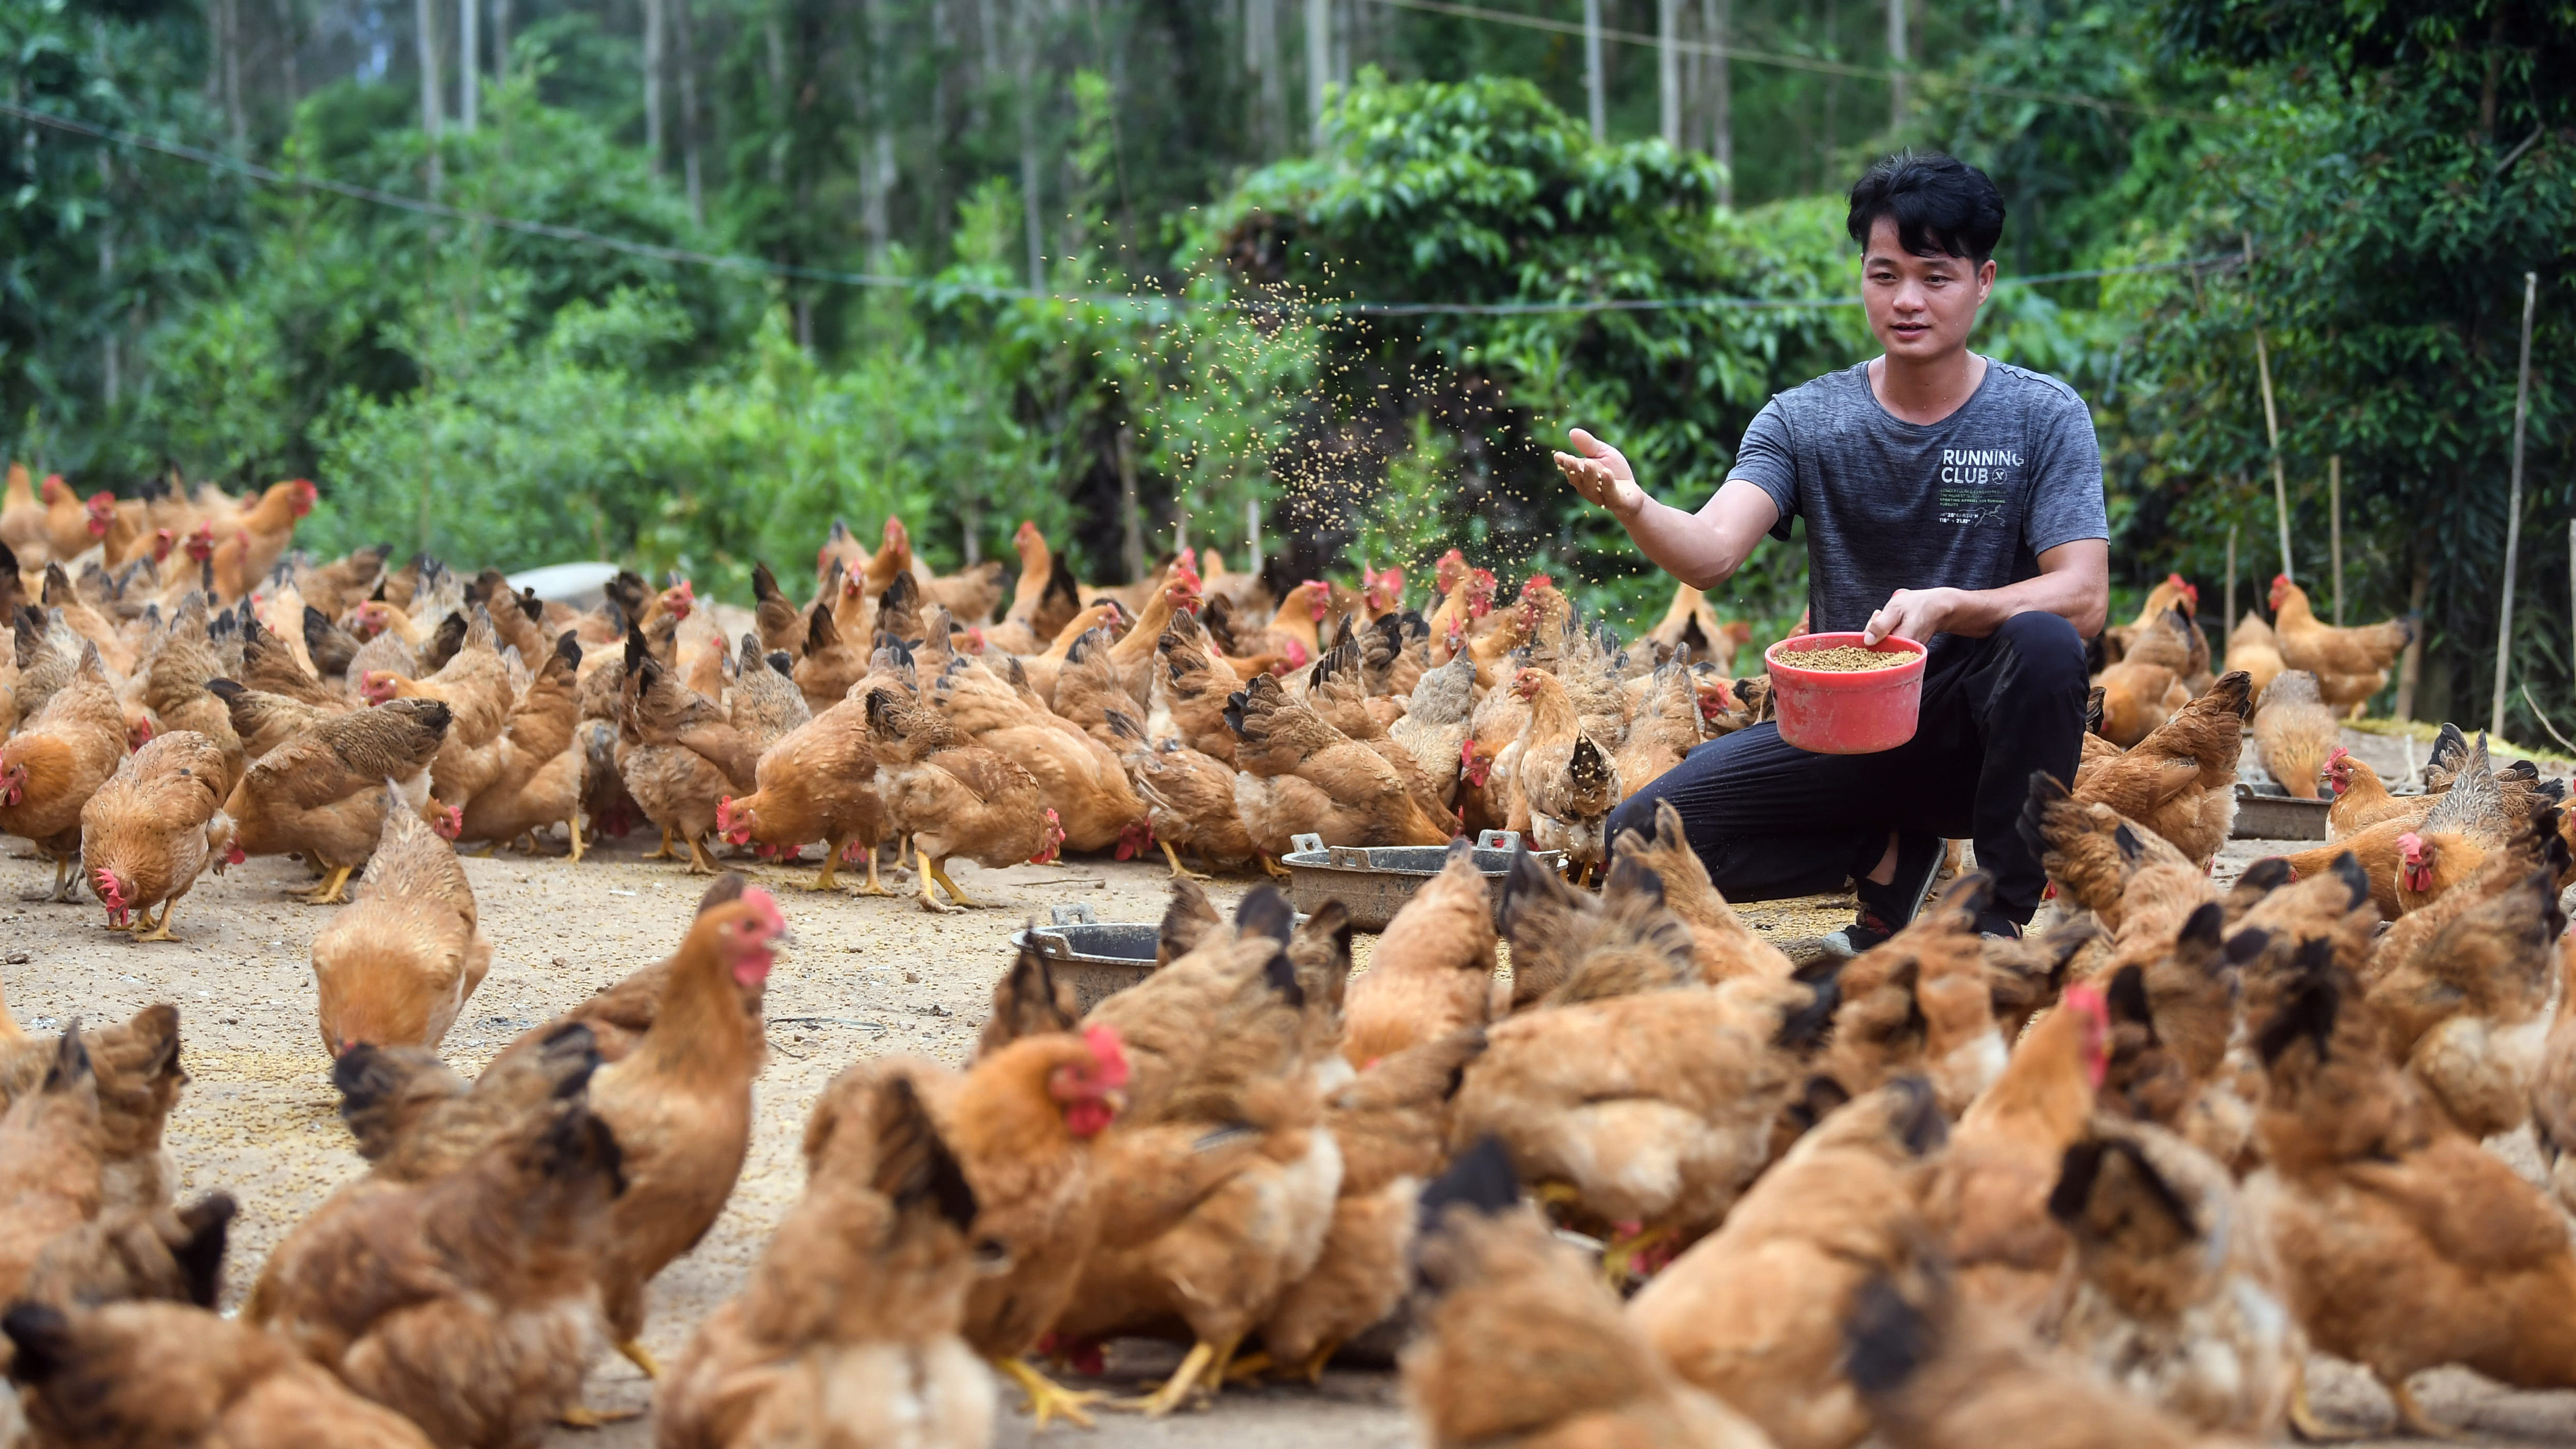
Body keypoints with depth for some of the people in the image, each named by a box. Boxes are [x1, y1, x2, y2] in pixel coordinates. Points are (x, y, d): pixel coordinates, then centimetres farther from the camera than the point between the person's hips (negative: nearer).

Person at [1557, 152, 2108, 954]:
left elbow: (2082, 598, -15)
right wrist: (1633, 508, -41)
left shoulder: (2044, 416, -6)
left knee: (2040, 641, -35)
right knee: (1639, 838, -14)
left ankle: (2005, 917, -16)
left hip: (1978, 727, -2)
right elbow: (1711, 553, -18)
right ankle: (1889, 857, 5)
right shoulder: (1803, 421, -2)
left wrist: (1943, 606, -33)